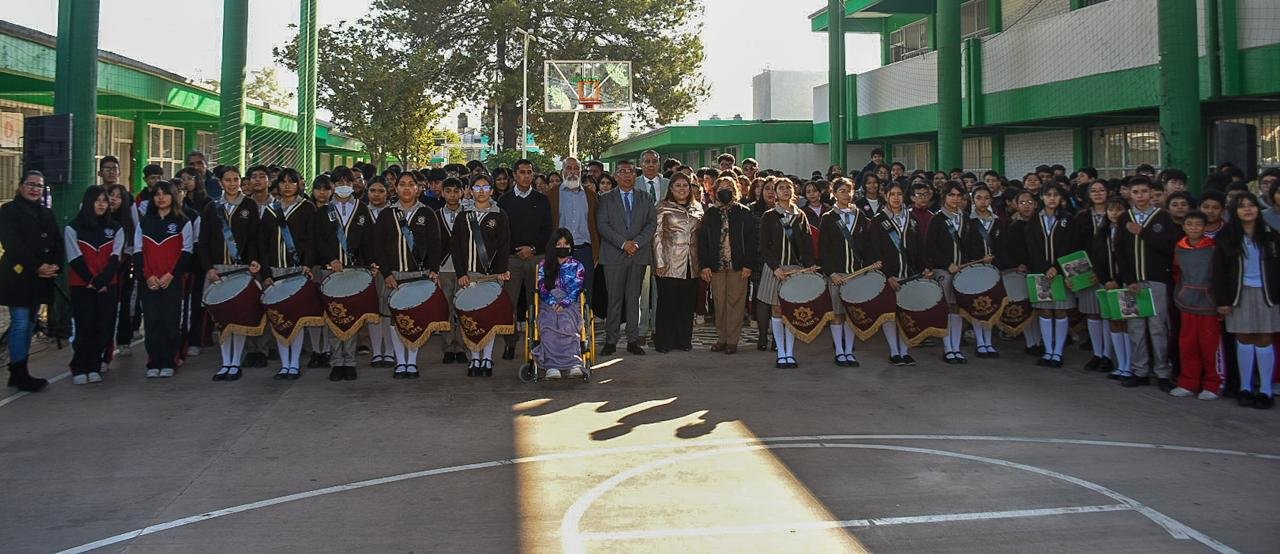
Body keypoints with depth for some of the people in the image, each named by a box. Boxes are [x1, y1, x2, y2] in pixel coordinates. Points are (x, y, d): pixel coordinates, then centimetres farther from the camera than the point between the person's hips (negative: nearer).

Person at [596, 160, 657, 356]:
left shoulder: (645, 198, 14)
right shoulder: (606, 199, 8)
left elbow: (652, 223, 6)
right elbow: (602, 225, -2)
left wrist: (637, 242, -9)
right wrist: (623, 243, -12)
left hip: (639, 254, 2)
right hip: (614, 255, -2)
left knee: (634, 298, 4)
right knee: (614, 299, -2)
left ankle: (633, 340, 9)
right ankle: (611, 341, 4)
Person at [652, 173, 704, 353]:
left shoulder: (697, 207, 12)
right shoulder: (664, 208, 0)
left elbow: (701, 235, 14)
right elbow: (657, 235, -3)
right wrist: (659, 262, -9)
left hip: (691, 263, 4)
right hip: (670, 263, -4)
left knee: (688, 303, 7)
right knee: (667, 302, 0)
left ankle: (684, 340, 18)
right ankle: (664, 341, 9)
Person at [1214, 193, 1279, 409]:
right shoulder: (1227, 237, 1)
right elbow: (1219, 270, -1)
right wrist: (1222, 300, -6)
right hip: (1239, 293, 0)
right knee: (1243, 339, 4)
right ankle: (1245, 388, 11)